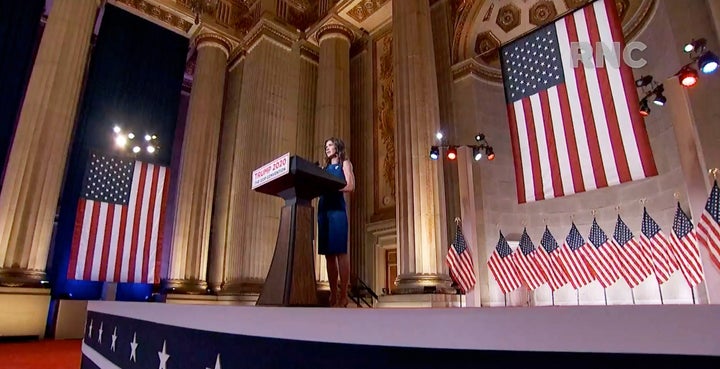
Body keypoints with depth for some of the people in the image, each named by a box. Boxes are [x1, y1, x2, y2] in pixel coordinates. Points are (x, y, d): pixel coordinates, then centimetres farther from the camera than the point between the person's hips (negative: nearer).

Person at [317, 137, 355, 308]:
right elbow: (322, 187, 17)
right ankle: (333, 294, 3)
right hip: (323, 208, 6)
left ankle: (343, 295, -10)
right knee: (328, 252, 1)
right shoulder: (326, 167, 26)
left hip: (337, 208, -6)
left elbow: (350, 186, -4)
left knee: (340, 251, -10)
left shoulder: (345, 163, 10)